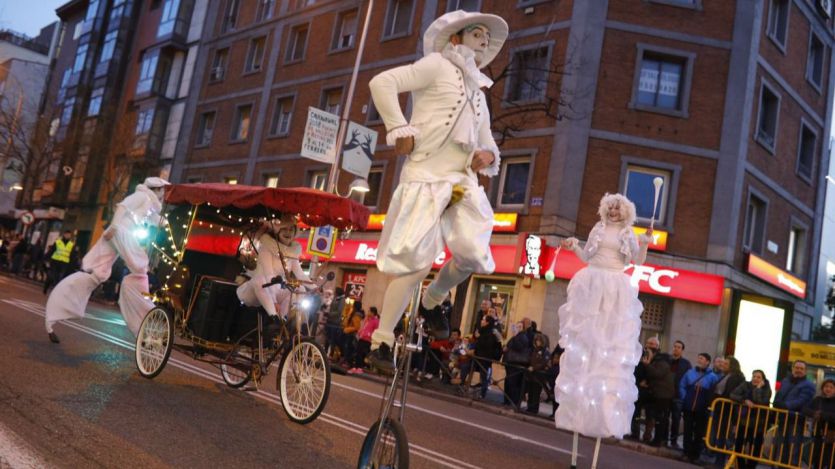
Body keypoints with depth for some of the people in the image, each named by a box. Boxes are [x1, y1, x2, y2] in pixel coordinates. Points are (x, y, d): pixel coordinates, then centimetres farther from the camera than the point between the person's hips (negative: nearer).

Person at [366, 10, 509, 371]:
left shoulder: (478, 92, 25)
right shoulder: (437, 65, 4)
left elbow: (486, 141, 29)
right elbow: (382, 83, -7)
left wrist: (488, 156, 5)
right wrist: (400, 130, -14)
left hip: (463, 180, 7)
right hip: (426, 176, -6)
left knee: (473, 253, -12)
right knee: (418, 261, -13)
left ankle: (433, 300, 19)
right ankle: (381, 341, 0)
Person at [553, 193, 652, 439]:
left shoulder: (629, 234, 10)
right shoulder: (598, 229, 13)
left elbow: (638, 261, 2)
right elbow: (585, 257, 13)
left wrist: (644, 244, -13)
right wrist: (573, 246, -4)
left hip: (616, 289, 0)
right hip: (592, 285, 1)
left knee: (613, 341, -3)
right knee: (585, 337, -2)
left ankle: (605, 410, 1)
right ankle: (579, 406, 4)